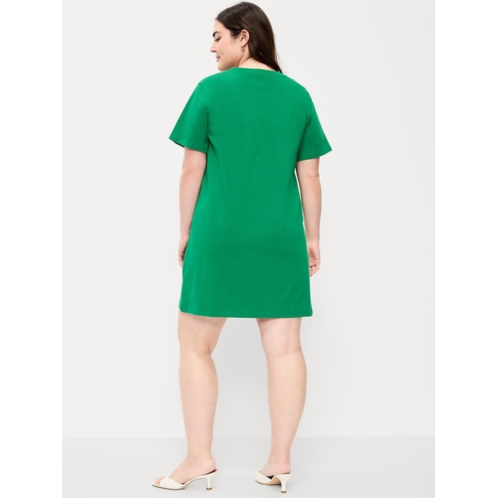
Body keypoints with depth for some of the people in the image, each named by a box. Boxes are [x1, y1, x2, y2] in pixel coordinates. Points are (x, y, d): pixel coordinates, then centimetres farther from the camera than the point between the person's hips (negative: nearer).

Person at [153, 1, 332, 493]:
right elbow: (310, 176, 7)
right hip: (281, 239, 4)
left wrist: (185, 232, 8)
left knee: (195, 345, 9)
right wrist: (313, 237, 14)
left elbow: (192, 171, -2)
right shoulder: (298, 95, 7)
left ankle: (199, 456, 14)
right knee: (284, 347, 5)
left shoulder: (211, 90, -2)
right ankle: (280, 460, 12)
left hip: (219, 236, -3)